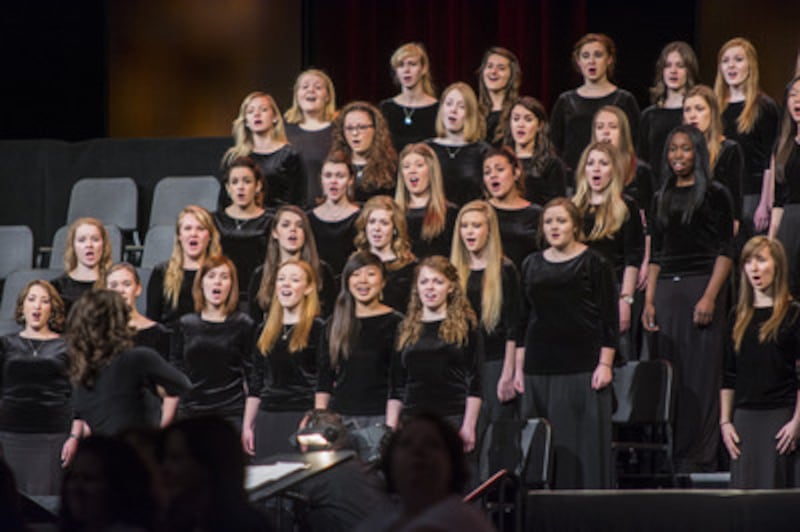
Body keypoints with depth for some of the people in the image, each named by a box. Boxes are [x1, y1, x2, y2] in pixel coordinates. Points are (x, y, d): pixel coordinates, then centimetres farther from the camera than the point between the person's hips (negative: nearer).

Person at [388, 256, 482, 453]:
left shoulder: (465, 326, 5)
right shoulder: (406, 329, 15)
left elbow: (475, 383, -1)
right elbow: (396, 387, 16)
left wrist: (469, 426, -9)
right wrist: (390, 428, 7)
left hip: (453, 418, -3)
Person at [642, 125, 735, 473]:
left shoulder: (714, 194, 0)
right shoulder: (662, 199, 16)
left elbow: (725, 251, -5)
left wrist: (710, 296, -16)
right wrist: (649, 300, 8)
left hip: (702, 285, -5)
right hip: (666, 291, 5)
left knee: (701, 374, -6)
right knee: (670, 374, 4)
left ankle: (701, 457, -4)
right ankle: (674, 455, 8)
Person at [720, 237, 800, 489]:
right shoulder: (740, 317, 13)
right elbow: (728, 377, 14)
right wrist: (725, 421, 7)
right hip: (744, 418, 4)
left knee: (775, 486, -7)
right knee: (743, 491, 0)